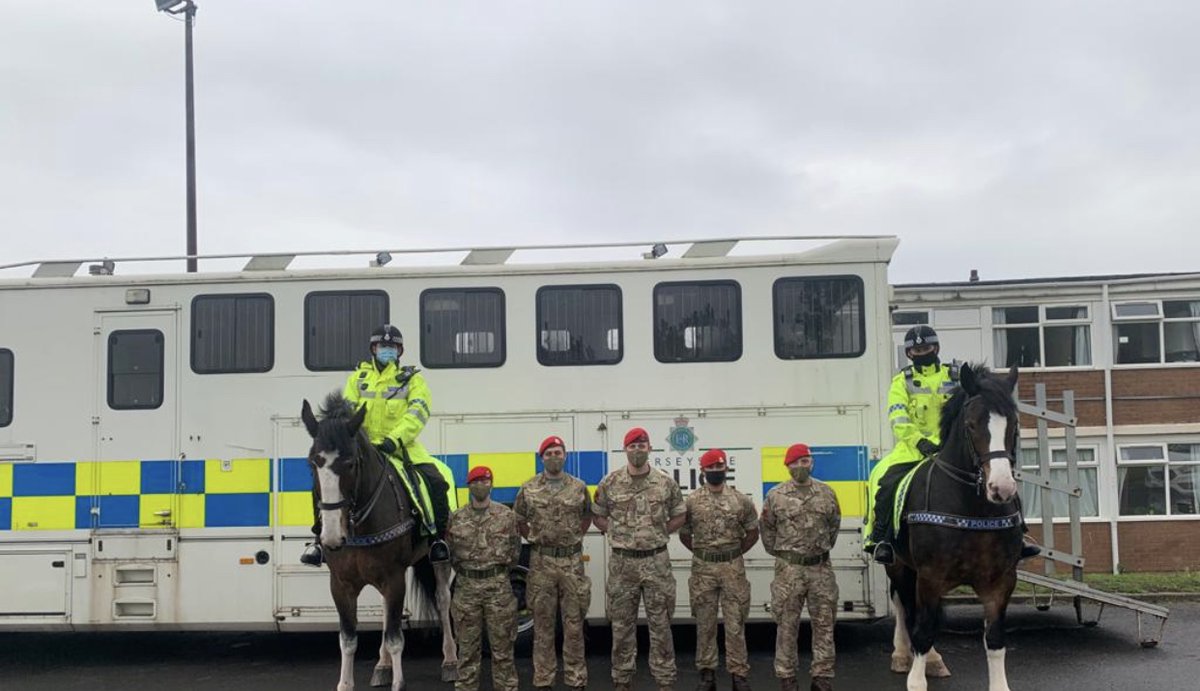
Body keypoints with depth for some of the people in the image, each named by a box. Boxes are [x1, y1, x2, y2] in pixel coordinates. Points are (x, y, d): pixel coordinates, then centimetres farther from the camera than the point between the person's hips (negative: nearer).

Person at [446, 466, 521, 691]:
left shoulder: (506, 515, 1)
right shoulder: (456, 518, 4)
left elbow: (515, 548, 5)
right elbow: (449, 551, 10)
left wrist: (499, 567, 0)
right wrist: (463, 568, 2)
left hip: (498, 585, -1)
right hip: (466, 586, 1)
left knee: (502, 643, 3)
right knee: (467, 645, 7)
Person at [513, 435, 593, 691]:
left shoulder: (579, 487, 4)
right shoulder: (528, 489, 1)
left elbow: (587, 516, 18)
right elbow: (519, 521, 13)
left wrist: (575, 537, 8)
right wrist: (534, 539, 6)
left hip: (572, 561, 1)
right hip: (541, 562, 0)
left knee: (574, 622, 3)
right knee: (543, 622, 5)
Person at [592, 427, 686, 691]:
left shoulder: (666, 483, -1)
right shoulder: (609, 484, -1)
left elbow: (680, 515, 11)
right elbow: (598, 516, 10)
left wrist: (660, 533, 3)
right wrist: (616, 534, 1)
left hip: (657, 562, 0)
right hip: (622, 563, 0)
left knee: (660, 624, 3)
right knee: (622, 625, 7)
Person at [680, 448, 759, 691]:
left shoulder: (741, 500, 0)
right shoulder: (691, 501, 0)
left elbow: (752, 532, 10)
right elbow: (684, 534, 10)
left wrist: (735, 553, 7)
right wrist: (702, 553, 7)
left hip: (733, 567, 0)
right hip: (702, 568, 0)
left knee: (735, 623, 1)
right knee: (705, 623, 6)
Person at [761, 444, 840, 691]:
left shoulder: (827, 493, 4)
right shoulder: (775, 496, -3)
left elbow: (834, 525, 14)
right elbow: (767, 530, 5)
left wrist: (823, 548, 12)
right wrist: (779, 553, 5)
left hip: (821, 568, 2)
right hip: (789, 569, -2)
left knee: (824, 624, 6)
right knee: (787, 626, 3)